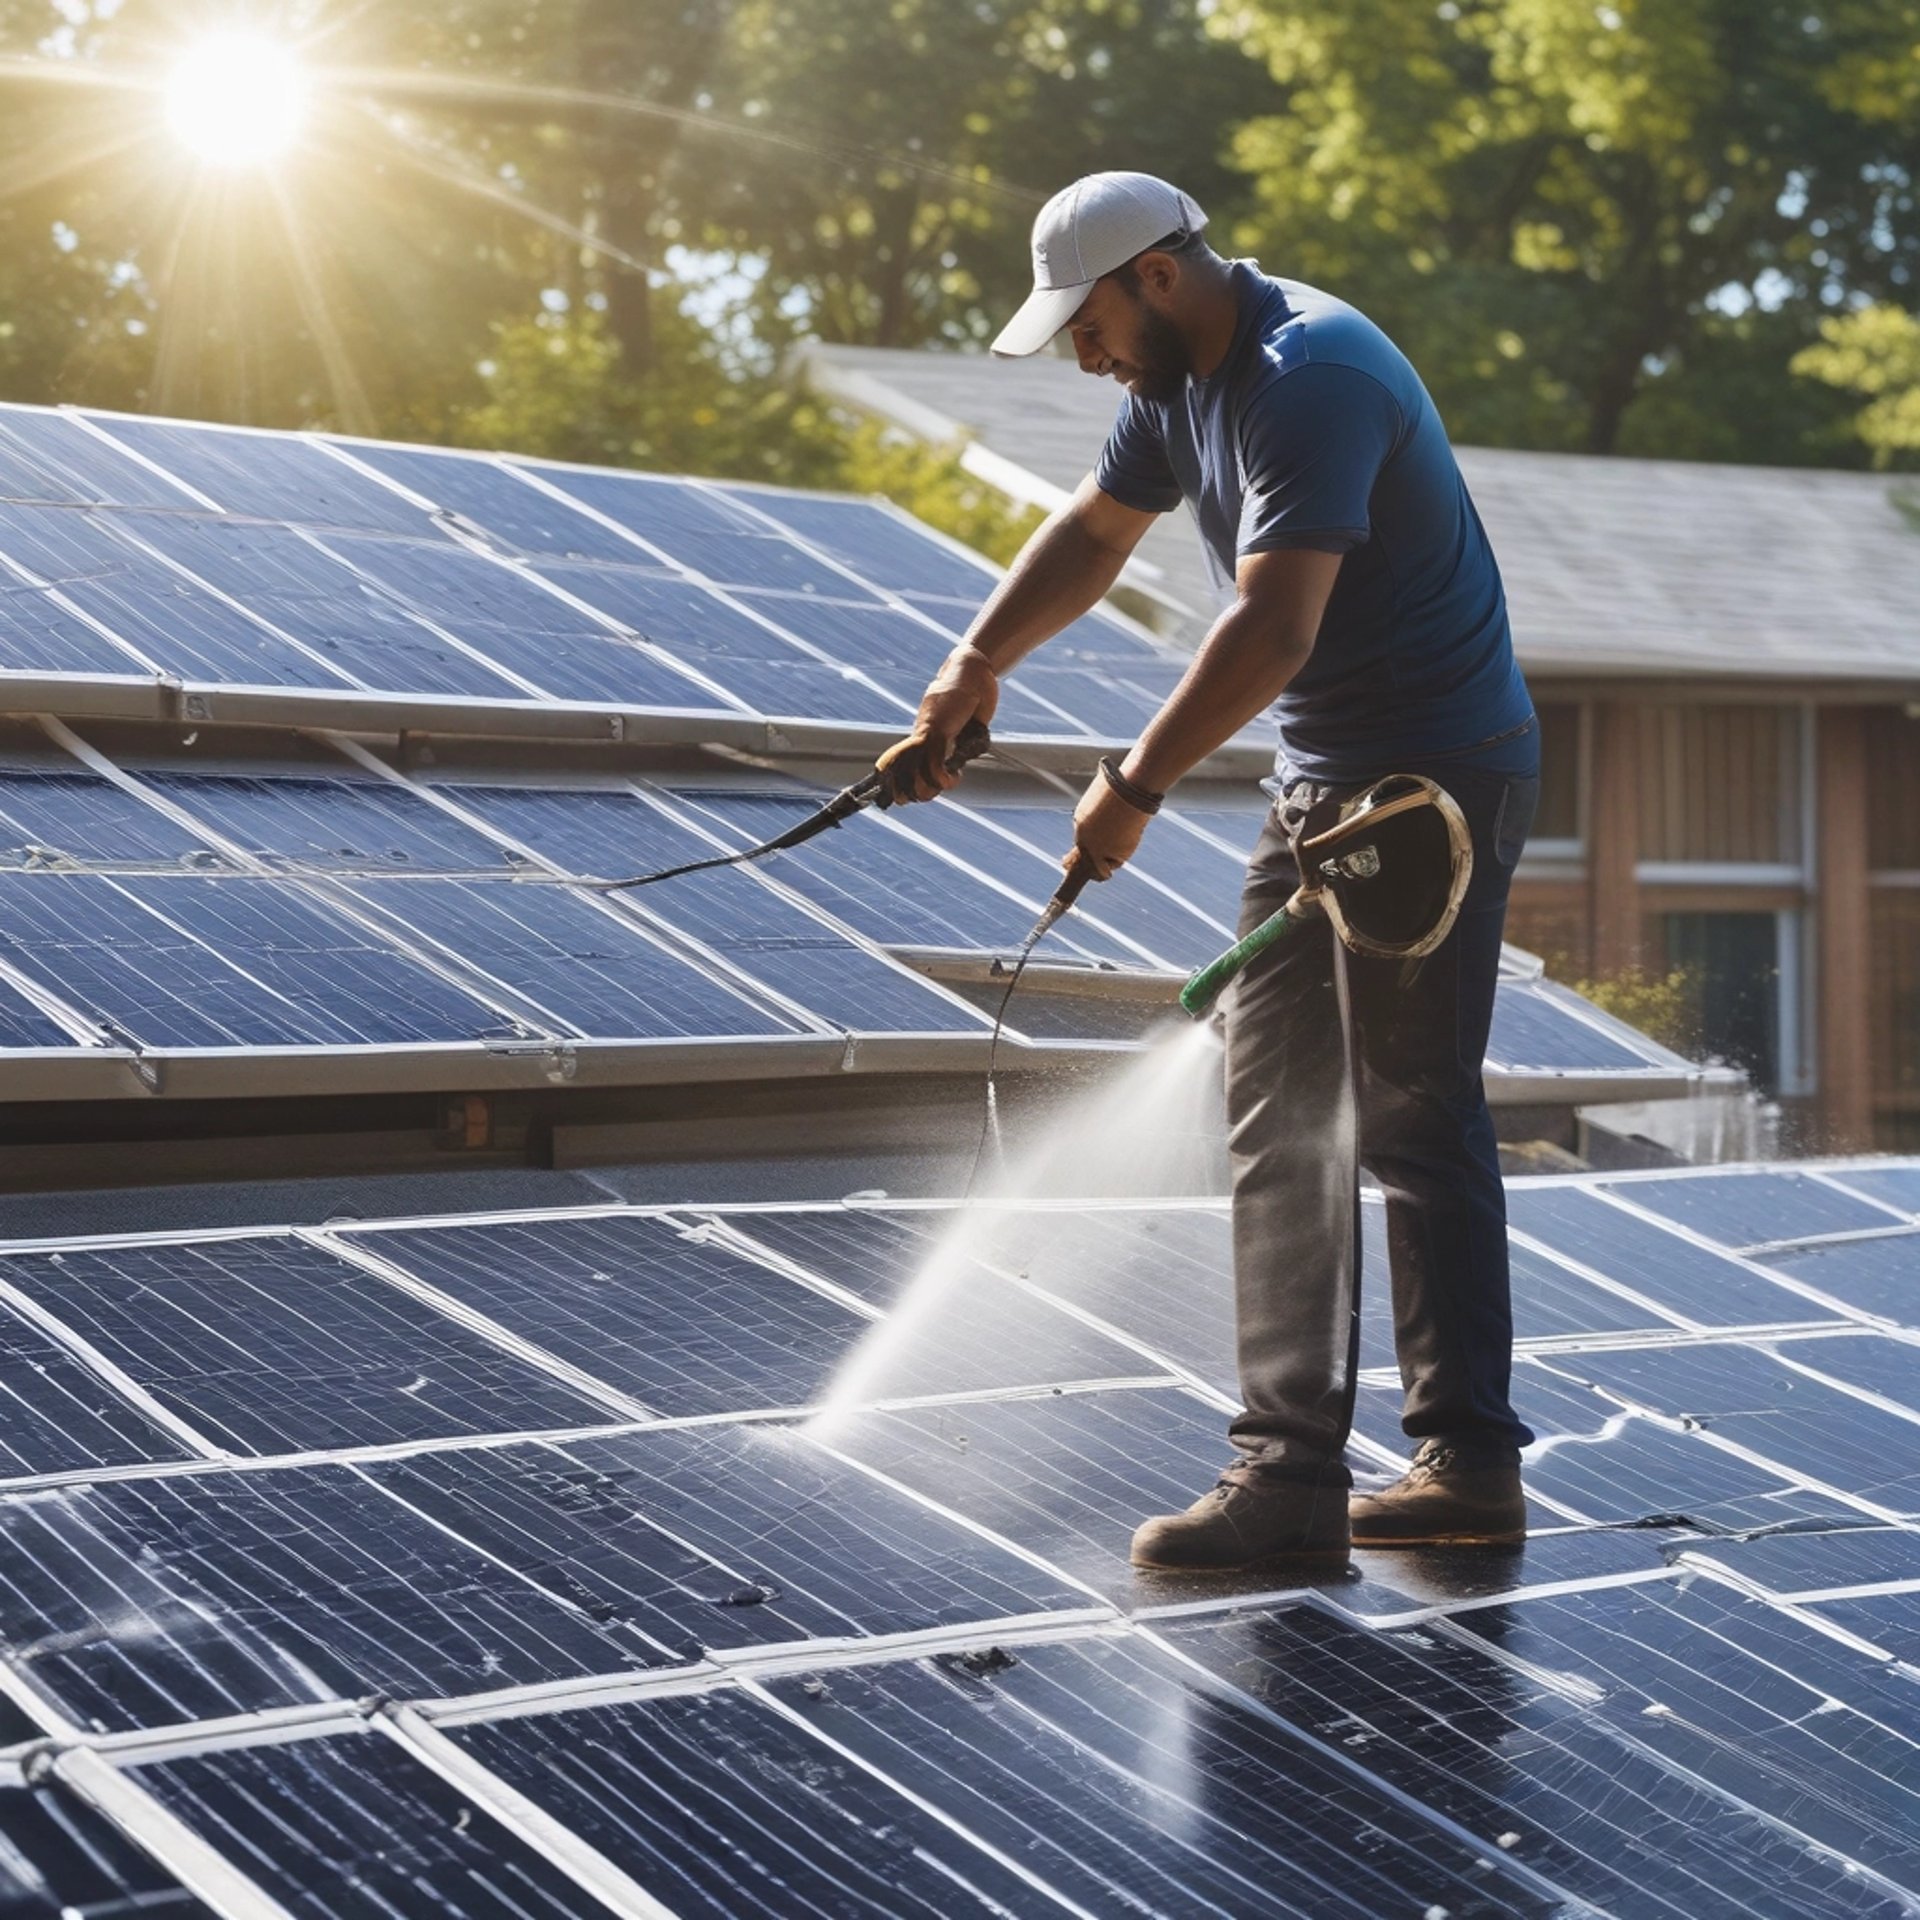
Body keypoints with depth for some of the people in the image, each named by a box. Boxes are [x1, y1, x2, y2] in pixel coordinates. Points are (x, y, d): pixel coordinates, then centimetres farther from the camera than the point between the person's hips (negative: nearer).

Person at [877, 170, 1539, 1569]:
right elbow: (1096, 532, 26)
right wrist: (977, 663, 16)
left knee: (1415, 1123, -8)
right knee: (1281, 1122, 8)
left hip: (1438, 775, -10)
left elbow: (1269, 633, -29)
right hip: (1327, 778, 10)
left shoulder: (1312, 380, -22)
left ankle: (1473, 1463, -2)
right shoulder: (1184, 379, 10)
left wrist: (1134, 790, -23)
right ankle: (1293, 1474, 11)